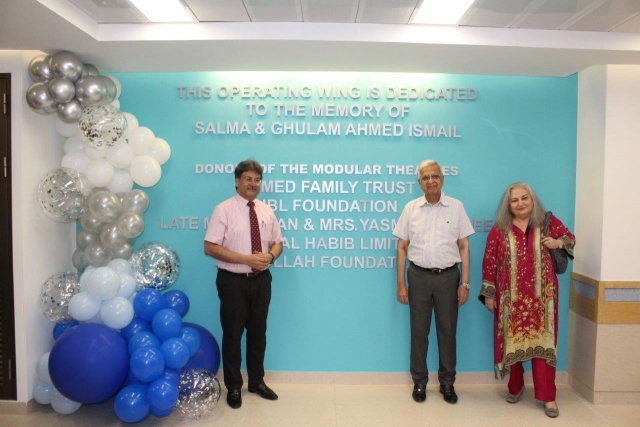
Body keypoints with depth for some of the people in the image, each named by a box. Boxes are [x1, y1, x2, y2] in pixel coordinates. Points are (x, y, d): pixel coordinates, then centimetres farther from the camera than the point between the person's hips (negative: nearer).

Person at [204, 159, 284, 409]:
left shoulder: (267, 211, 6)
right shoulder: (224, 210, -10)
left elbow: (277, 242, 12)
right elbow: (210, 248, -15)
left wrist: (270, 256, -12)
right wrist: (246, 259, -22)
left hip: (261, 280, 5)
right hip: (233, 281, -4)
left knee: (258, 332, 16)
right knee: (233, 333, 8)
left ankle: (257, 381, 35)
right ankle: (233, 387, 27)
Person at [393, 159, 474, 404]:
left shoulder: (456, 207, 1)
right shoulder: (411, 208, 2)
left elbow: (464, 247, 2)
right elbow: (402, 247, 3)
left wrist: (465, 283, -3)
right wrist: (400, 284, -1)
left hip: (448, 276, 0)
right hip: (419, 276, 0)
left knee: (447, 331, 11)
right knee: (419, 331, 10)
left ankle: (447, 383, 27)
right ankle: (419, 382, 25)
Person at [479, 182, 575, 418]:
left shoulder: (548, 222, 2)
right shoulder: (499, 230, -1)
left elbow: (570, 238, 16)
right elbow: (489, 263, 0)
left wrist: (558, 243, -8)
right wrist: (489, 294, -1)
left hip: (541, 296, 0)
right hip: (510, 297, 0)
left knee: (542, 342, 0)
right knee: (512, 343, 10)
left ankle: (548, 397, 9)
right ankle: (515, 387, 30)